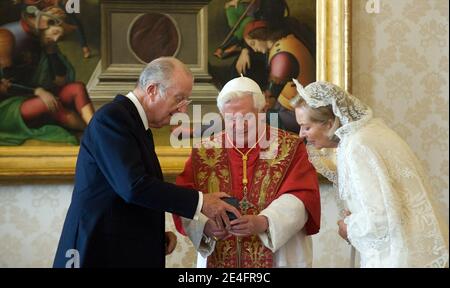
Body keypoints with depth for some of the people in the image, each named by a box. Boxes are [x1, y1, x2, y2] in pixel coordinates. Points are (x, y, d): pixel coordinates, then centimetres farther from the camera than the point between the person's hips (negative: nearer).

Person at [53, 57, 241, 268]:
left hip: (128, 254, 9)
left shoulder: (137, 123, 15)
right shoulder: (112, 117, -14)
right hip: (102, 256, -9)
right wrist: (200, 202, -19)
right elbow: (134, 187, -24)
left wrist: (158, 234, 4)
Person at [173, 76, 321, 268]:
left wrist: (263, 222, -27)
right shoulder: (204, 153, 2)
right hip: (218, 260, 2)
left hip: (277, 259, -1)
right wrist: (205, 226, -23)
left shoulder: (289, 148, -2)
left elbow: (300, 198, -12)